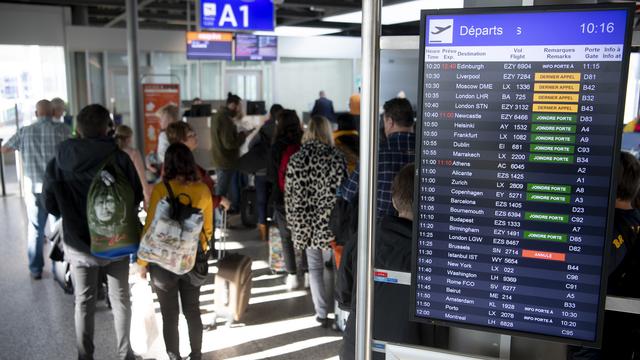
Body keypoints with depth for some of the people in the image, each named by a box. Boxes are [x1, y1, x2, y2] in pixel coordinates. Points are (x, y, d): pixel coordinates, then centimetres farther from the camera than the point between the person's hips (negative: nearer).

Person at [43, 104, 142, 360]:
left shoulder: (59, 161, -9)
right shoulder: (119, 158, -15)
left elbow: (51, 205, -1)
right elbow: (136, 197, -6)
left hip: (78, 244, 1)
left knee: (84, 303, 17)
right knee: (120, 301, 15)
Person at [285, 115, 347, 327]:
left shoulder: (296, 159, -1)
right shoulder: (336, 157, -10)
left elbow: (290, 194, 2)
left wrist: (293, 221, 13)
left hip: (306, 221, 2)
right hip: (329, 221, -2)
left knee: (315, 267, 12)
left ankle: (322, 313, 16)